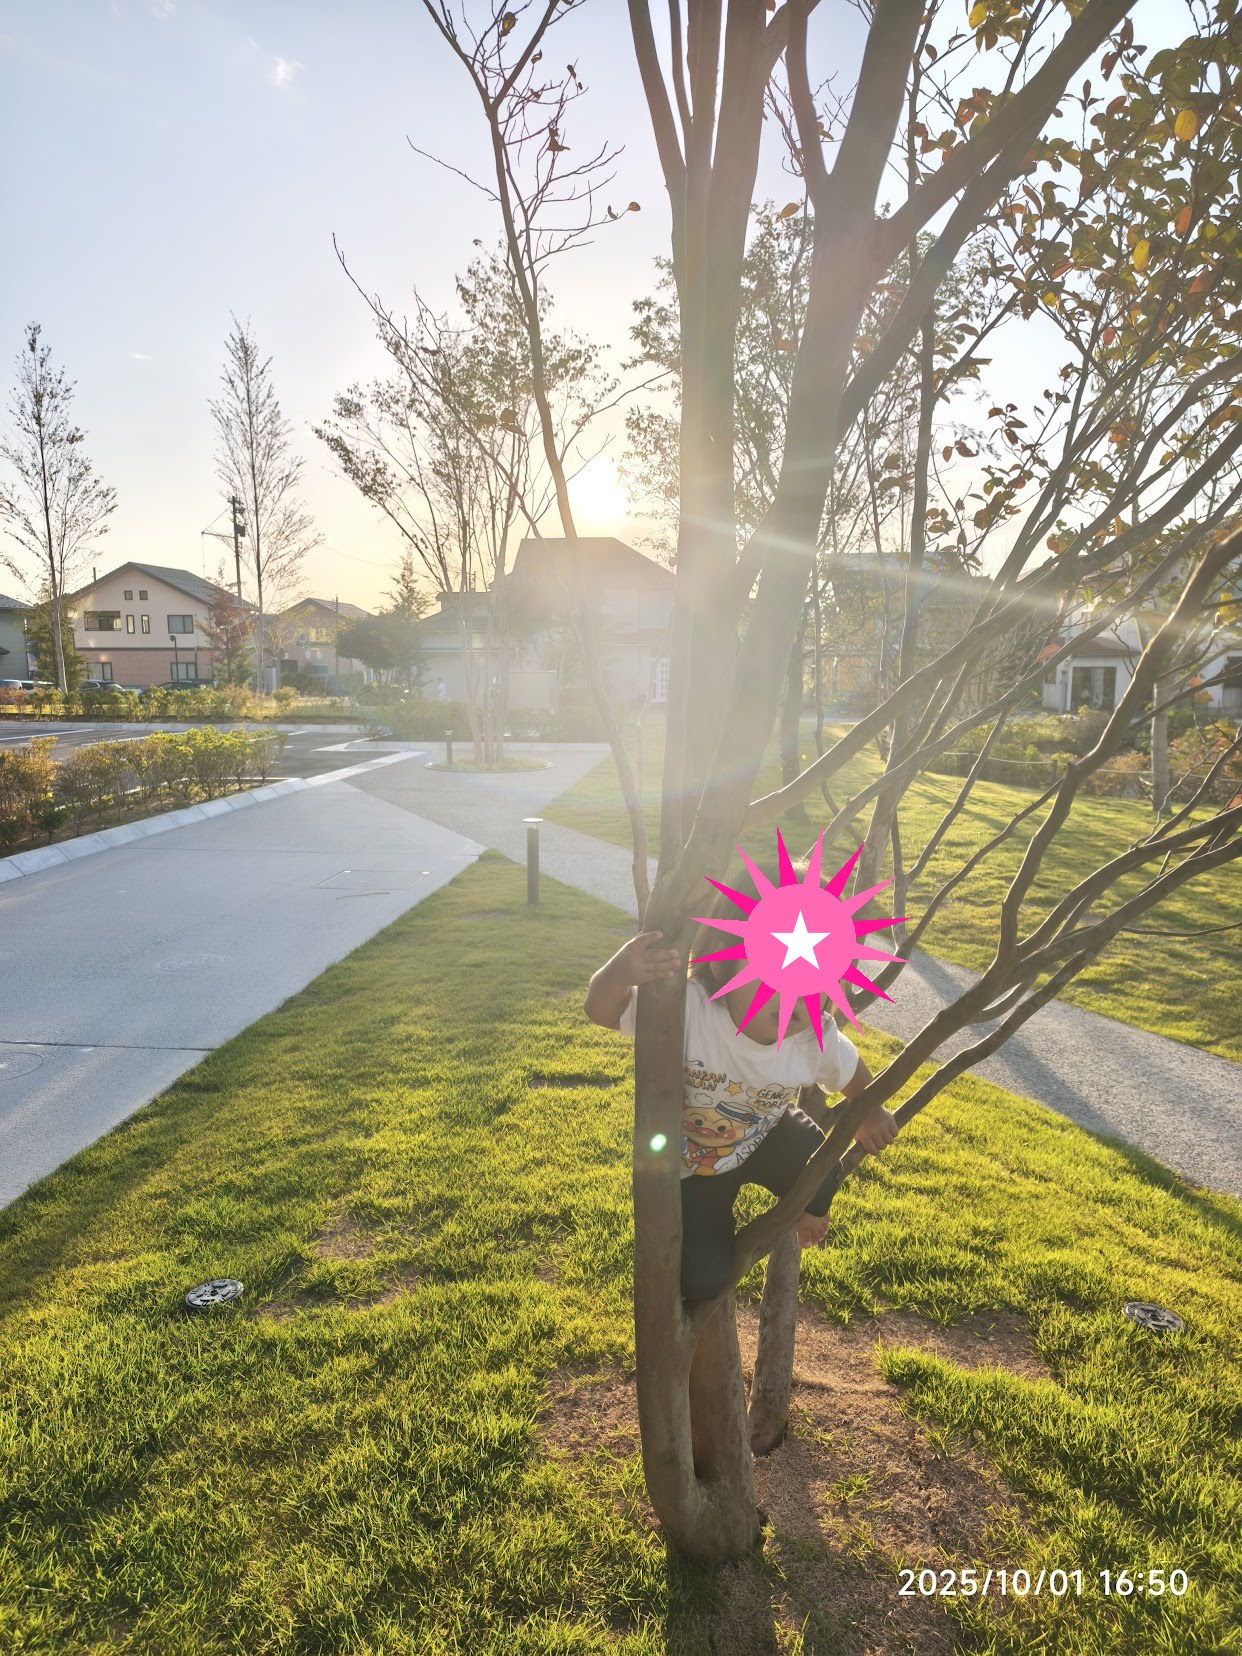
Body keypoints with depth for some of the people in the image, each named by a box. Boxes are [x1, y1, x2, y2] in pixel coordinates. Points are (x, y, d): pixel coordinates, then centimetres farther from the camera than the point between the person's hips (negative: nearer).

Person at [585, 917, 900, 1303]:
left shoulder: (816, 1039, -28)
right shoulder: (687, 1008, -41)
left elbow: (850, 1069, -5)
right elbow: (601, 1012, -41)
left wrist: (869, 1113, 14)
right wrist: (620, 972, -63)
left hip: (766, 1139, 3)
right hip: (693, 1165, -2)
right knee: (704, 1282, -8)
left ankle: (807, 1214, 17)